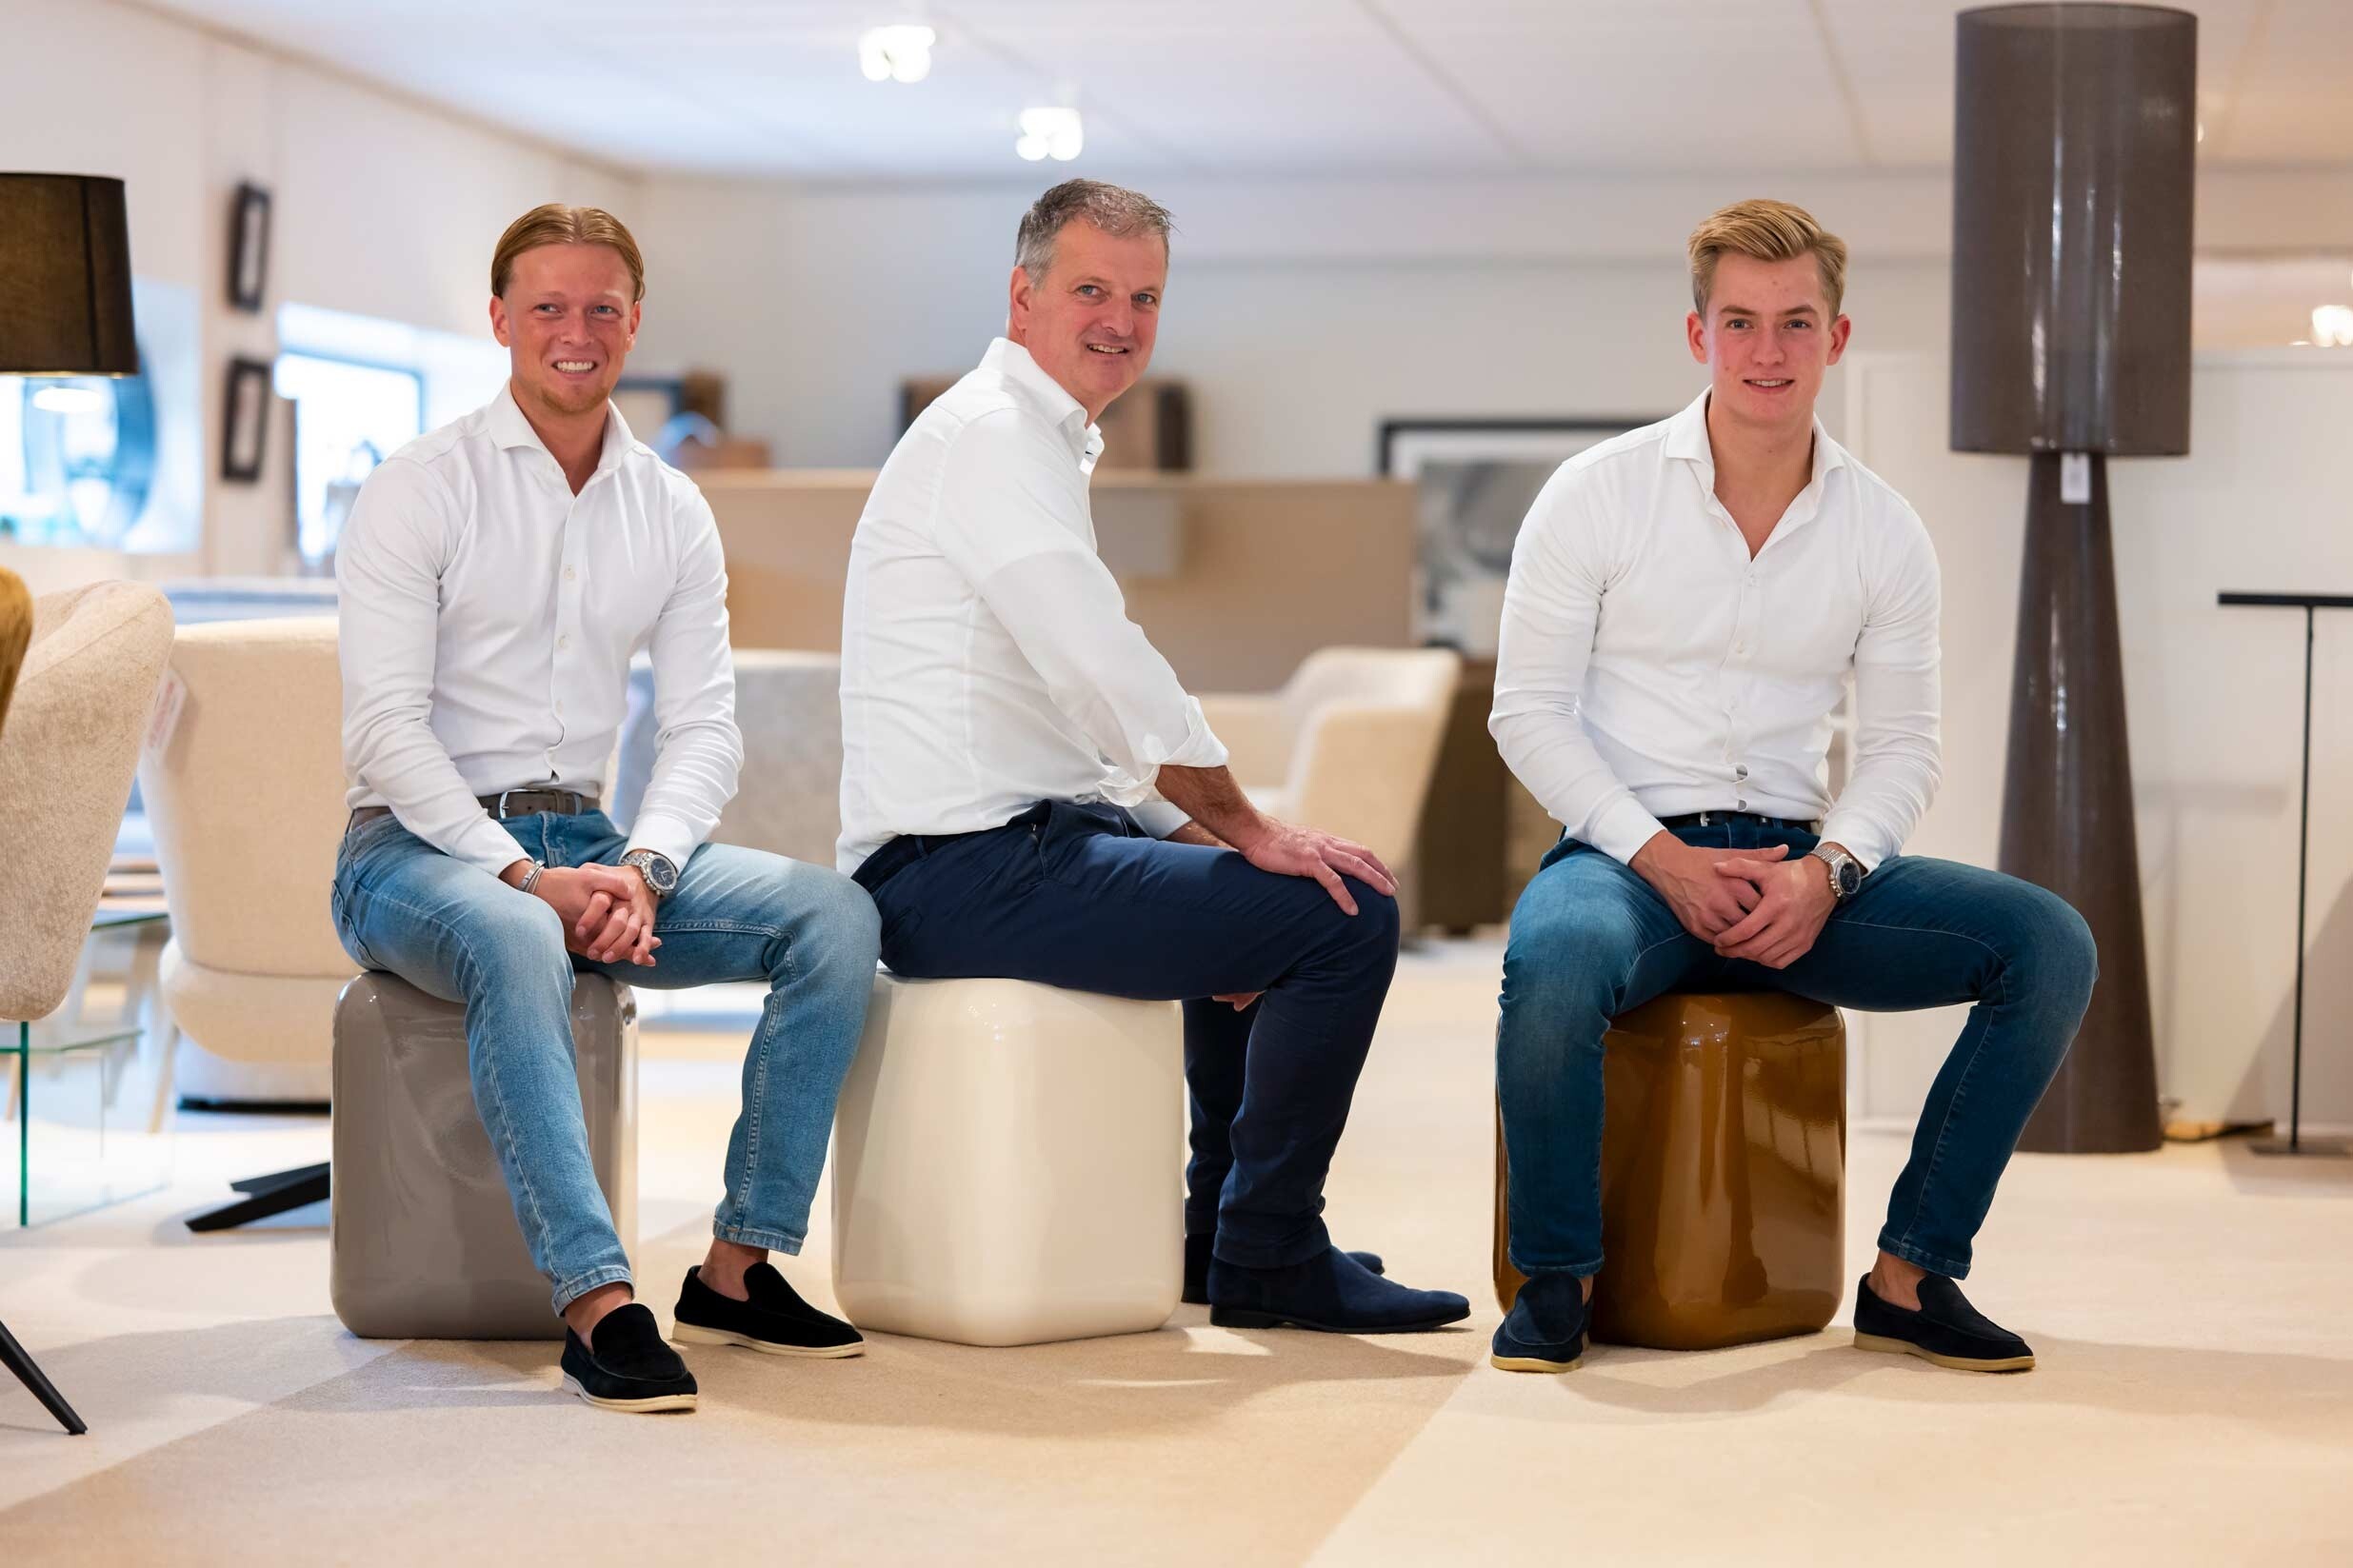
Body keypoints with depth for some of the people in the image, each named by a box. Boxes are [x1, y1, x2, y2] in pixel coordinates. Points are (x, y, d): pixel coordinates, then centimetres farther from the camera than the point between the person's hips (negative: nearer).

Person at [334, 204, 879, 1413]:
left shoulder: (672, 513, 11)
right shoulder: (420, 488, -4)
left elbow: (704, 729, 5)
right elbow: (385, 728, -12)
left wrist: (641, 868, -15)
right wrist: (524, 875, -23)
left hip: (587, 846, 5)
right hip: (420, 848, -5)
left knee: (834, 914, -16)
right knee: (515, 940, -40)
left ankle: (738, 1269, -14)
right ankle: (599, 1304, -44)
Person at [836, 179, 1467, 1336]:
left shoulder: (1038, 443, 20)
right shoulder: (992, 436, -13)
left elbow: (1099, 711, 20)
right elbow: (1111, 676, -21)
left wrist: (1202, 839, 9)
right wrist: (1250, 832, -13)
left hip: (1001, 840, 11)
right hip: (968, 871, -11)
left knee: (1274, 895, 30)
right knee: (1347, 916, -14)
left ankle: (1225, 1233, 32)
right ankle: (1266, 1261, -1)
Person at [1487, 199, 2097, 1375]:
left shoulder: (1883, 531, 8)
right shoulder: (1598, 494, -1)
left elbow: (1904, 747, 10)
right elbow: (1528, 713, -3)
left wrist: (1828, 870, -11)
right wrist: (1663, 859, -15)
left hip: (1797, 868, 4)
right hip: (1624, 851, -4)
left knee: (2049, 944, -16)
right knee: (1555, 959, -39)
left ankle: (1911, 1275, -9)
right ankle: (1556, 1279, -16)